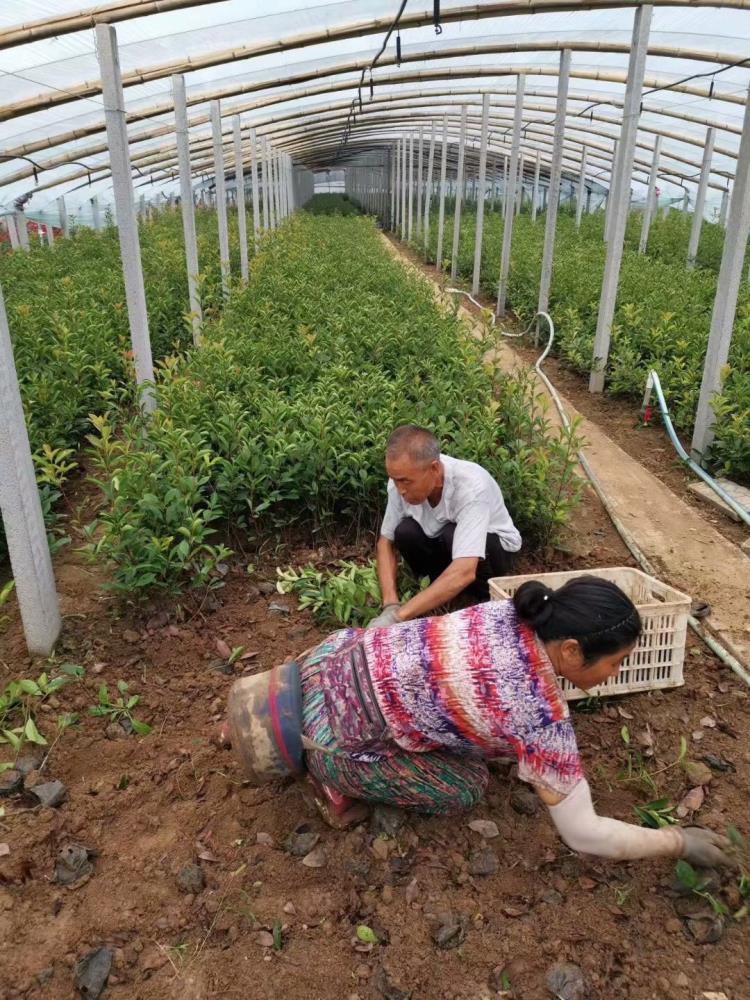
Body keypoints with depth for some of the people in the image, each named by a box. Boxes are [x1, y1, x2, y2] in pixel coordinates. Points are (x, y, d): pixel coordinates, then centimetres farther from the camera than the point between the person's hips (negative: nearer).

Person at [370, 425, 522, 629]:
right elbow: (386, 541, -13)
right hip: (444, 546, 4)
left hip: (495, 548, -4)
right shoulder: (403, 479, -24)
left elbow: (464, 572, -47)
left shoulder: (471, 487, -38)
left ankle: (486, 598, -8)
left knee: (453, 536, -36)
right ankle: (441, 595, -1)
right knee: (405, 532, -26)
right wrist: (390, 605, -28)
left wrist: (399, 615, -50)